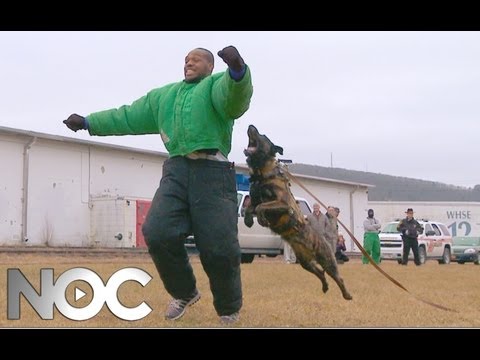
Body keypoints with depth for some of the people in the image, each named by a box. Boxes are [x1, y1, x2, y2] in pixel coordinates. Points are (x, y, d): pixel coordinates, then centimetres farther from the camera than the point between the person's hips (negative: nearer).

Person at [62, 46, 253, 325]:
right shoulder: (164, 95, 28)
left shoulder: (218, 84, 8)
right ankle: (185, 292, 11)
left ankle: (229, 310, 13)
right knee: (159, 234, -14)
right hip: (176, 169, 5)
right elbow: (127, 117, 35)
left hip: (213, 172, -5)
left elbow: (236, 99, -17)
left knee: (219, 247, -11)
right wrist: (88, 122, 34)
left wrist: (238, 70, -40)